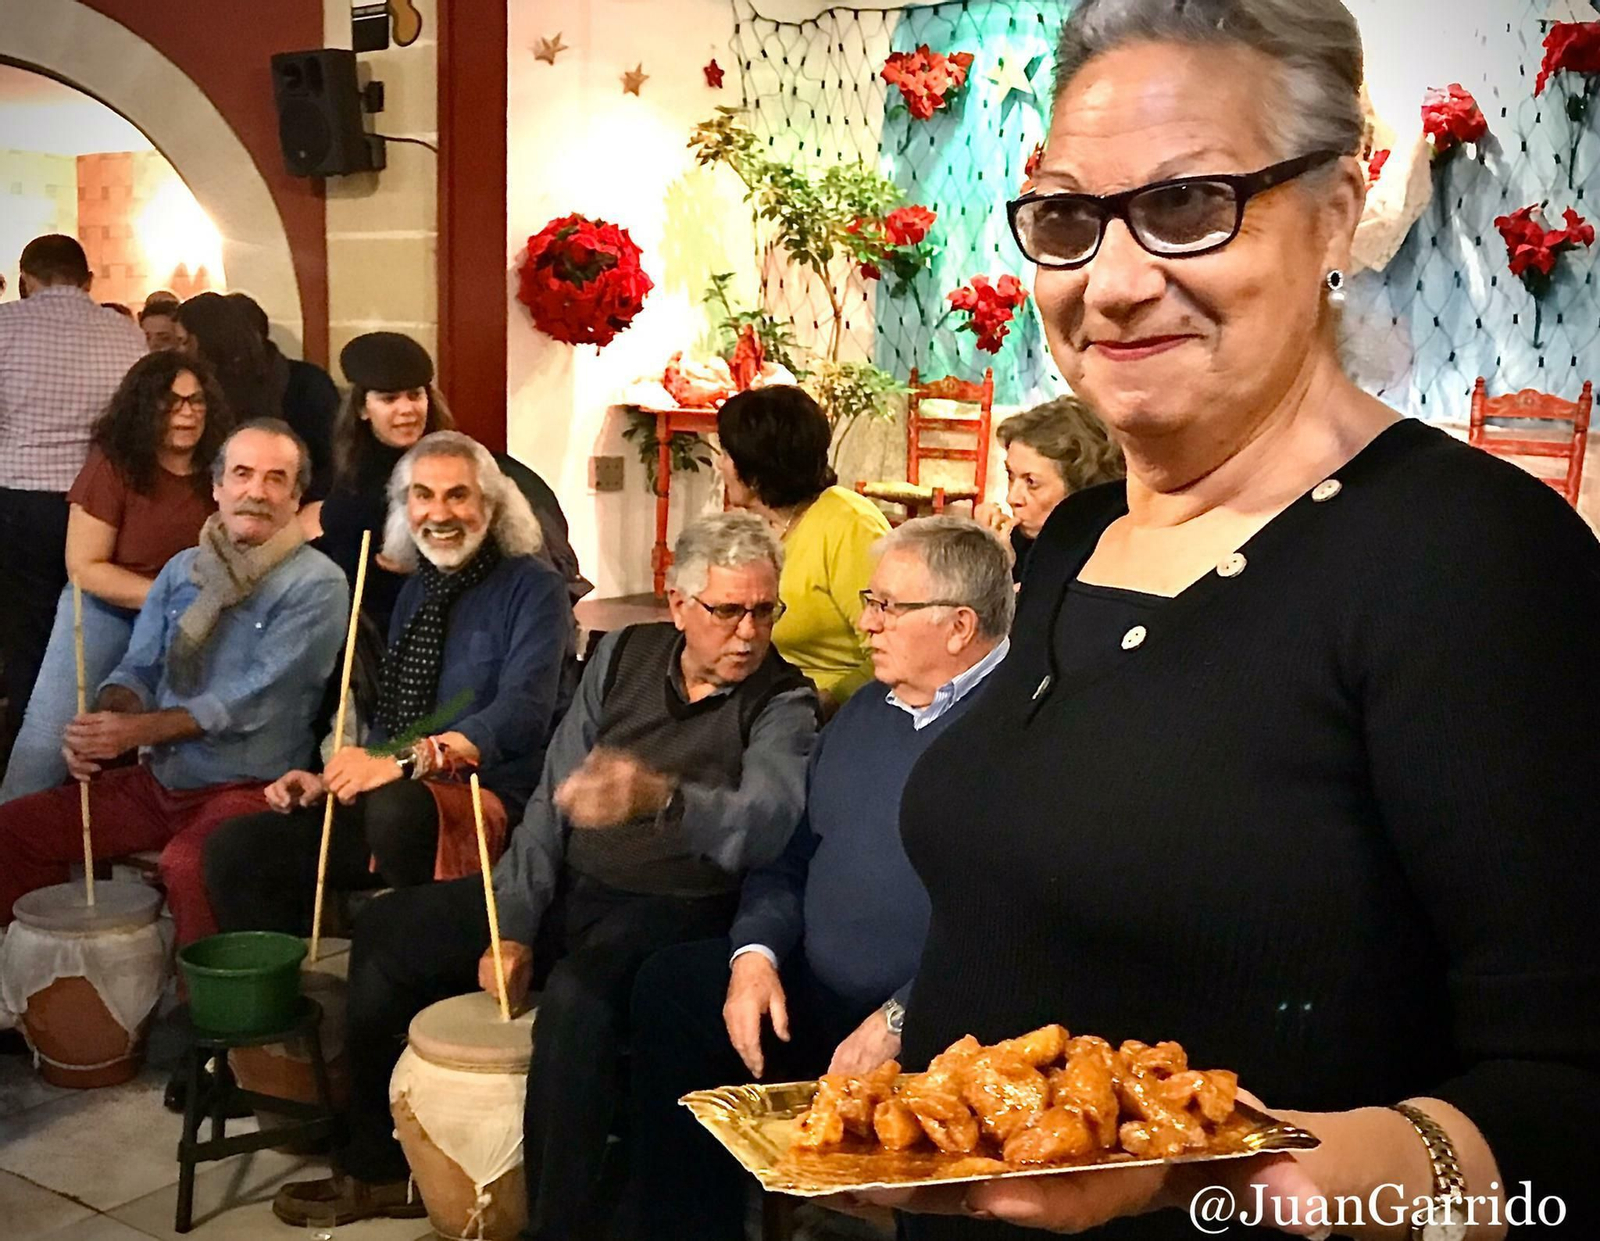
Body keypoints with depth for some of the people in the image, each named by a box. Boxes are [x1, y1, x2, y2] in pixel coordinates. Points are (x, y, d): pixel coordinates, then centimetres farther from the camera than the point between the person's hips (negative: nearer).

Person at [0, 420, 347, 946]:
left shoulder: (318, 585, -9)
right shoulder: (183, 569, 12)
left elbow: (255, 698, -17)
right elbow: (139, 670, 10)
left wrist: (138, 730, -23)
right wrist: (105, 718, -13)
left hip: (249, 787, -7)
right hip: (157, 780, 7)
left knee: (186, 866, -34)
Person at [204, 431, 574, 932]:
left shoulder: (532, 588, -5)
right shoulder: (416, 591, 18)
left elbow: (522, 712, -20)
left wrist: (407, 761, -32)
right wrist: (333, 779, 7)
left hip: (490, 801, -7)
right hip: (395, 800, 7)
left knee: (396, 808, -38)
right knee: (235, 848, -7)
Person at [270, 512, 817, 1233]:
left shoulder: (783, 707, -11)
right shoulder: (625, 654, 5)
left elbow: (768, 820, -31)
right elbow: (553, 799, 5)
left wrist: (662, 799, -51)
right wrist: (515, 928, -2)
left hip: (672, 910, -7)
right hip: (571, 887, 7)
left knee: (576, 995, -37)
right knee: (385, 928, 7)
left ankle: (555, 1221, -20)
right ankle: (376, 1167, 21)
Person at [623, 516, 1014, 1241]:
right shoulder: (864, 712, 16)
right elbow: (791, 858, 17)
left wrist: (900, 1020, -25)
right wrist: (755, 952, -1)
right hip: (810, 996, 8)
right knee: (672, 989, -7)